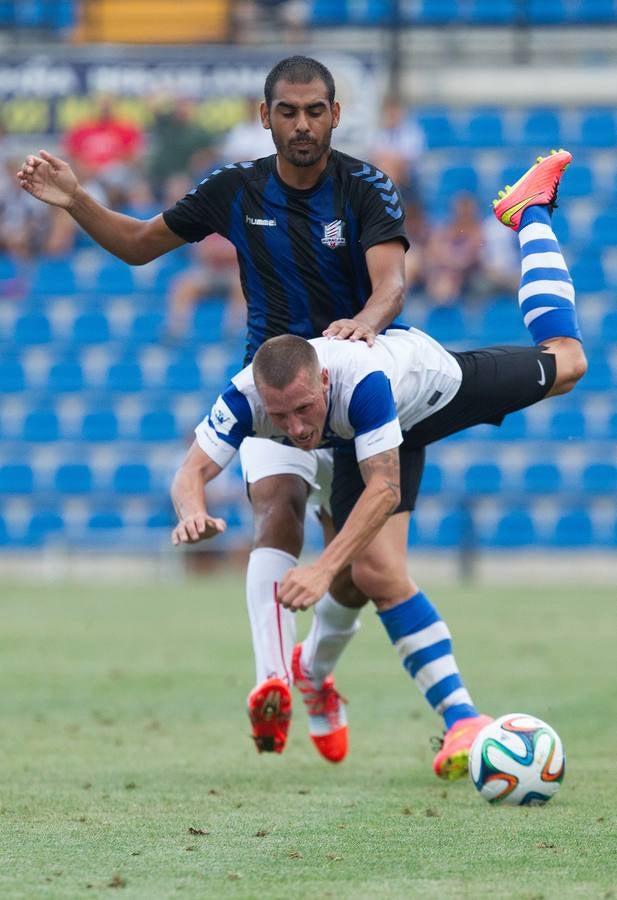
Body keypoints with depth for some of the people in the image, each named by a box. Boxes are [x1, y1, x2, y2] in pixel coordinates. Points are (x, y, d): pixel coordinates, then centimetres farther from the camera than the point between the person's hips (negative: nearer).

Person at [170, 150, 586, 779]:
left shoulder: (361, 380, -50)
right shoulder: (246, 398, -40)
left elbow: (384, 491, -46)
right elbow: (191, 471, -38)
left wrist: (324, 569, -56)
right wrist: (192, 511, -64)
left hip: (430, 371, -2)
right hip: (364, 440, 2)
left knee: (565, 360, 23)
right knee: (377, 573, -17)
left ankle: (530, 212, 48)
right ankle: (462, 722, -8)